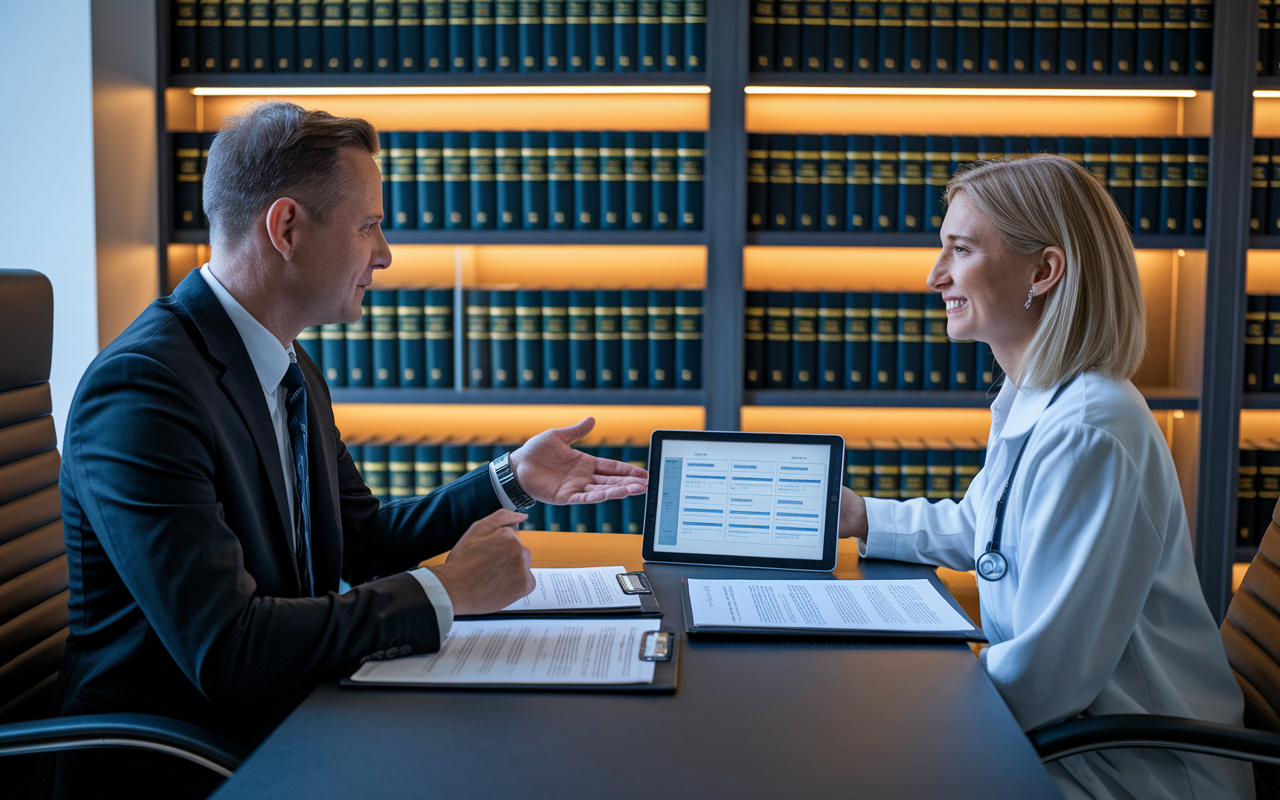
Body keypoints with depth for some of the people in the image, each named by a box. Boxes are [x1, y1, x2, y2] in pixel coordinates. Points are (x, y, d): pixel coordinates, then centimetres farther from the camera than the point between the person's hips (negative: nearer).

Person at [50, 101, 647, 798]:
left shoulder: (295, 374, 8)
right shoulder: (141, 387, -21)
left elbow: (362, 540, 18)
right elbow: (224, 650, -28)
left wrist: (513, 480, 8)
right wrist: (445, 590, -20)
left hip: (280, 734, 8)